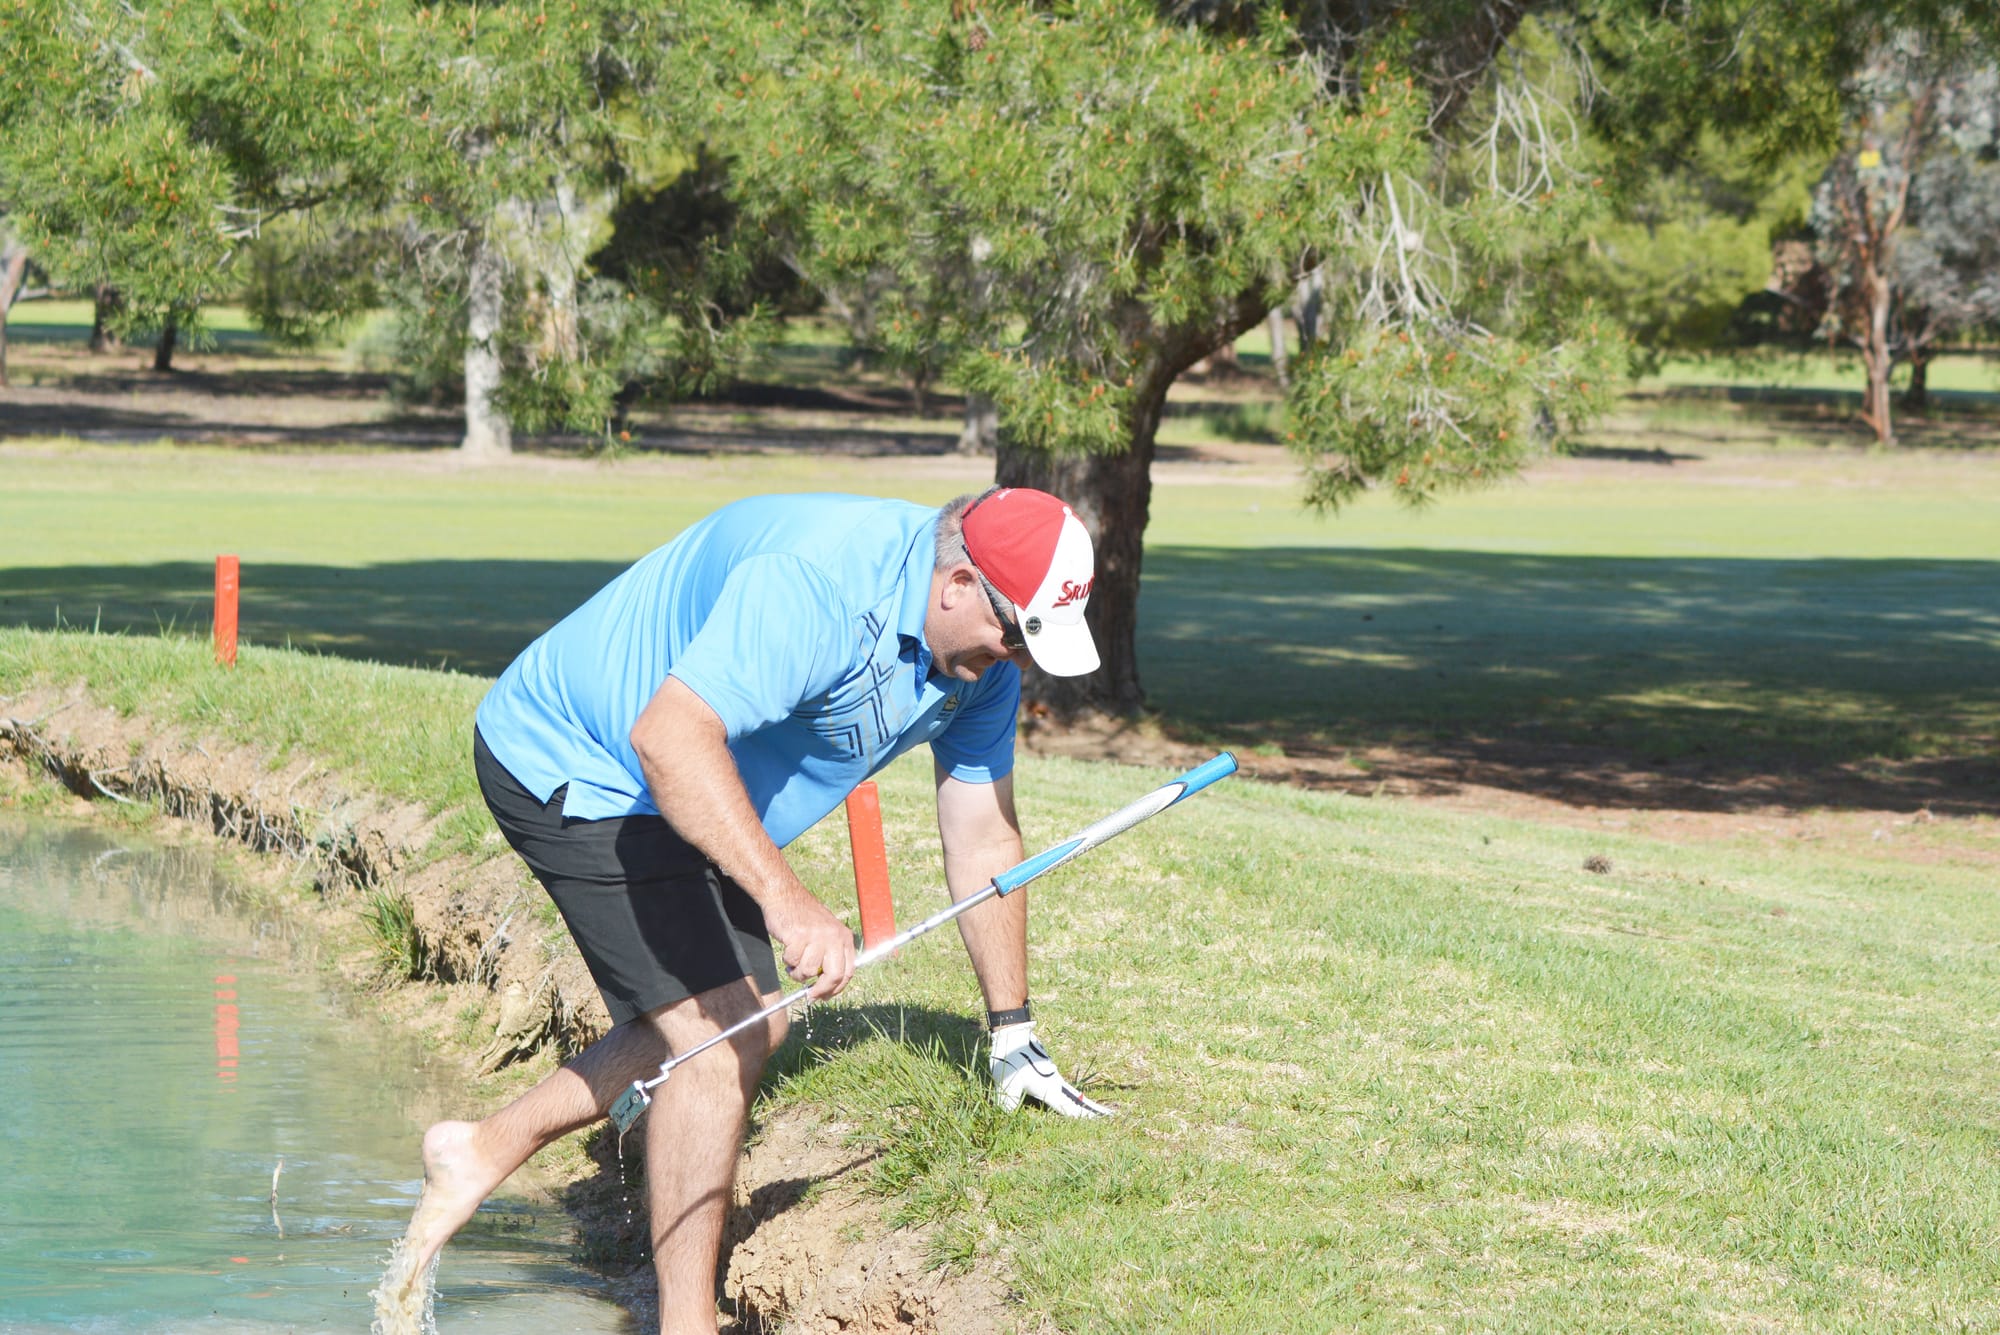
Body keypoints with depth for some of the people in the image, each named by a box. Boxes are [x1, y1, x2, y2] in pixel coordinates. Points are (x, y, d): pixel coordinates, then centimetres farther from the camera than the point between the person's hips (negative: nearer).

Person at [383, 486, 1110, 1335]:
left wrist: (1013, 1039, 4)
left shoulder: (983, 665, -7)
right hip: (569, 767, -10)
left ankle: (485, 1153, 26)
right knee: (718, 1035, -16)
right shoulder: (816, 582, -35)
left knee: (747, 1026, 16)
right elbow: (671, 735, -44)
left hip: (679, 793, 10)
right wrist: (785, 900, -52)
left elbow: (984, 841, 2)